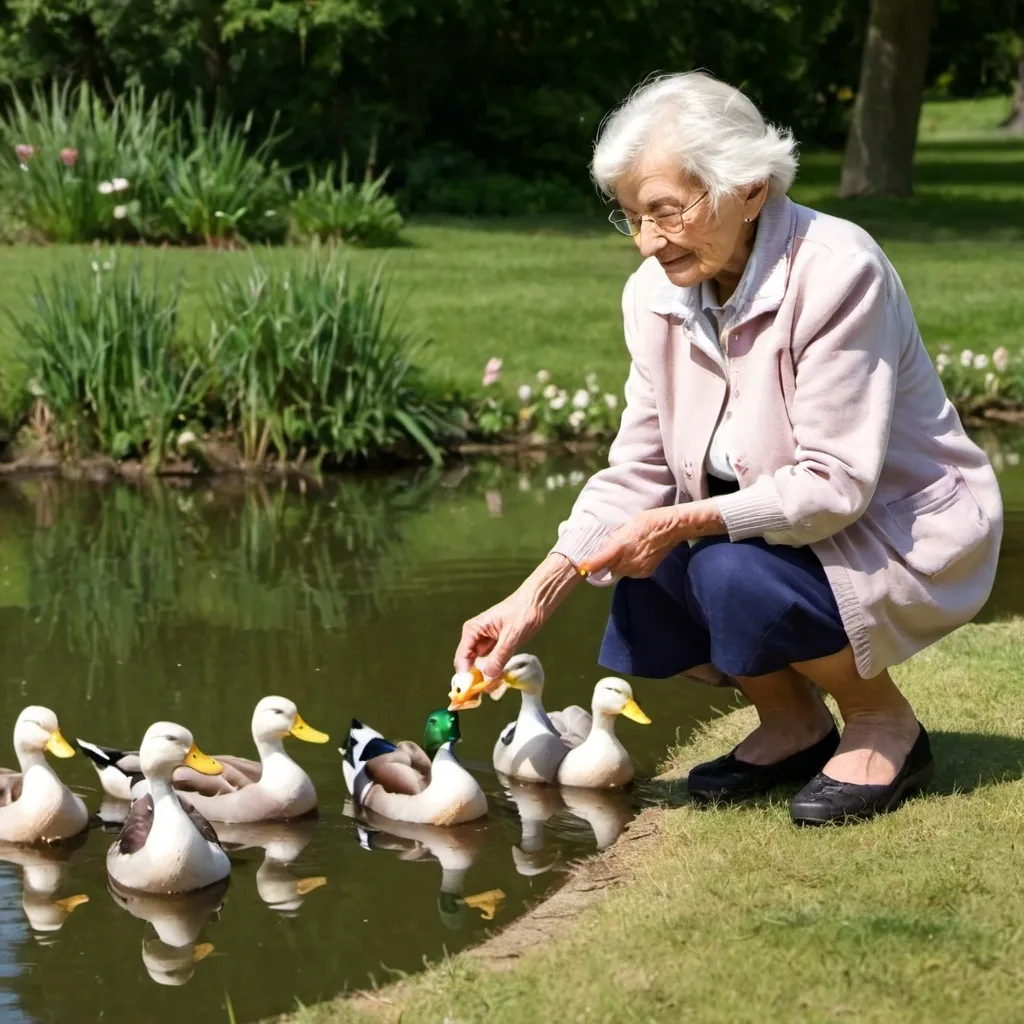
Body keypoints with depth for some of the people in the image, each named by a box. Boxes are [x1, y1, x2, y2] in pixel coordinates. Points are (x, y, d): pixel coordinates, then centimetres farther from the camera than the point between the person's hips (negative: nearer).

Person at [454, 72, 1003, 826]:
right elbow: (638, 471, -4)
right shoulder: (659, 293, -5)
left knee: (735, 575, -31)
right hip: (781, 527, 7)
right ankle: (792, 725, 9)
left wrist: (686, 522, -35)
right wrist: (536, 597, -15)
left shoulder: (834, 274, -26)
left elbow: (836, 486, -28)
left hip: (908, 535, -7)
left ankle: (885, 727, -4)